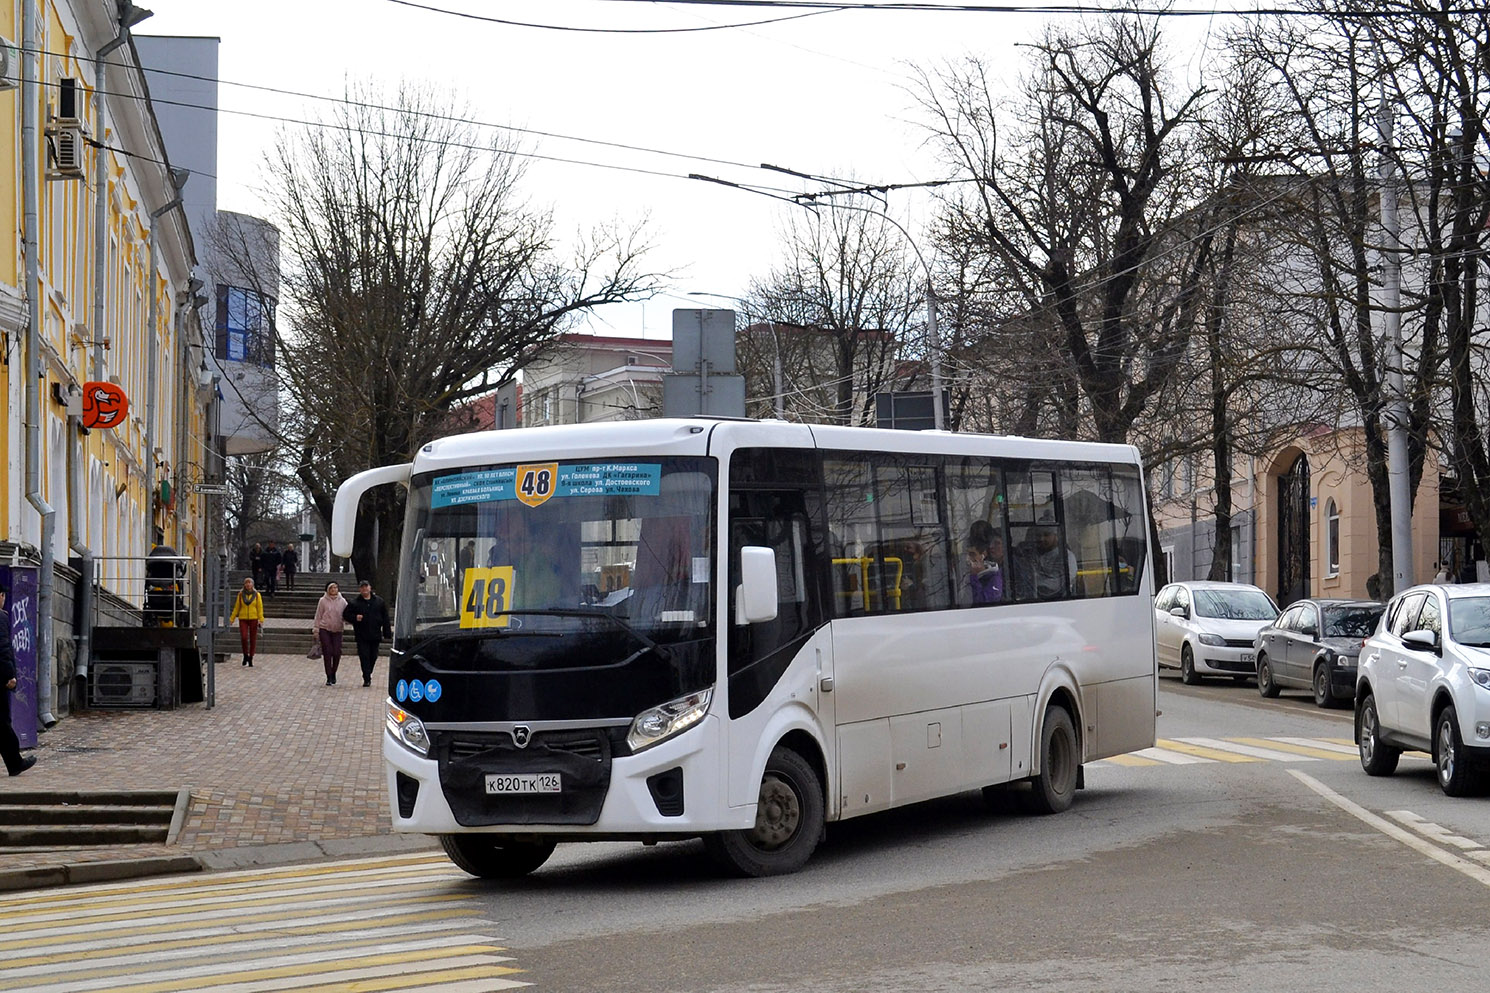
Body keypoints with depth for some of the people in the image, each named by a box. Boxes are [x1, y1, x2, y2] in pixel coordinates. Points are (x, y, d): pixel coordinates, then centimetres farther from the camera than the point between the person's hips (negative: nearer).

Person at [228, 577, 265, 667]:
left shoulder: (257, 595, 2)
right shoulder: (240, 595, 5)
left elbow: (260, 608, -1)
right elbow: (236, 608, 8)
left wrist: (261, 620, -10)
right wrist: (231, 619, 3)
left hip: (253, 619, 0)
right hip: (243, 619, 0)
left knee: (253, 640, 1)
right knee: (244, 637, -16)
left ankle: (250, 659, 12)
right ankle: (245, 655, 6)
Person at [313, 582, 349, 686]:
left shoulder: (342, 601, 4)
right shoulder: (323, 601, 0)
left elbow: (346, 615, 8)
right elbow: (318, 616, 5)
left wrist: (346, 621, -14)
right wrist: (316, 630, 4)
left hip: (337, 630, 1)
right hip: (324, 629, -1)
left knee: (337, 653, -3)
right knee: (327, 652, -6)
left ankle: (333, 673, 21)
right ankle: (329, 677, 1)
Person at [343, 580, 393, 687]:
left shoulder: (379, 601, 6)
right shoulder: (354, 602, 1)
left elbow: (385, 618, 9)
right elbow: (345, 615, 5)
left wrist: (387, 633, 3)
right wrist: (355, 618, -15)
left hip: (375, 634, 2)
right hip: (361, 635, -2)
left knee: (373, 656, 9)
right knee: (364, 656, -7)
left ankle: (368, 675, 29)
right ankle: (367, 679, -6)